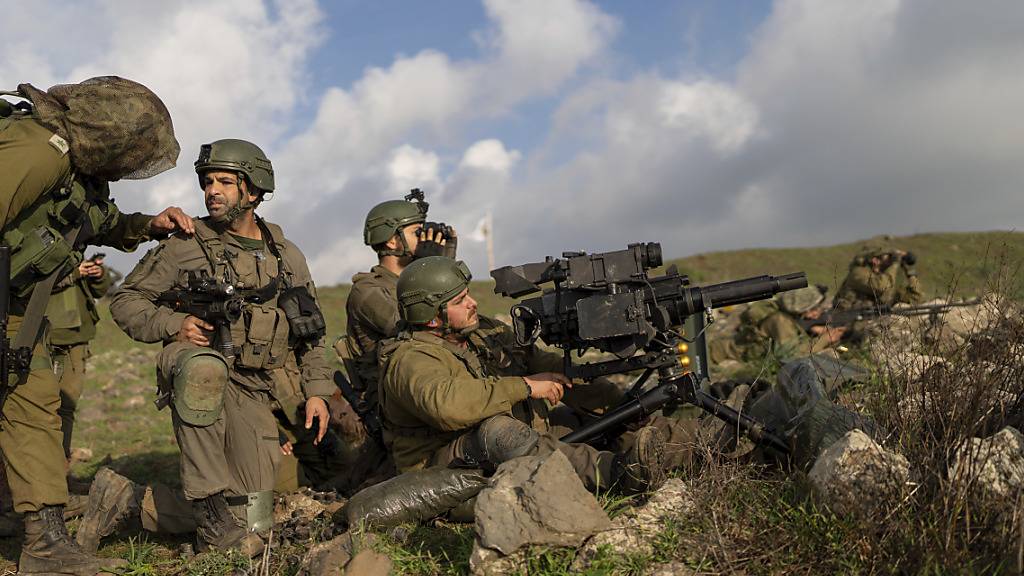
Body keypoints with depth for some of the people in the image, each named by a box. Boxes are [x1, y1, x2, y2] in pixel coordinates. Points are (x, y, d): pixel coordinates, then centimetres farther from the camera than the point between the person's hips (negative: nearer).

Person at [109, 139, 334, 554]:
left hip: (255, 395, 3)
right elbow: (125, 300, 3)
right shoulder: (184, 246, 0)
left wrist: (316, 390, 5)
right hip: (198, 381, -2)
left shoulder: (288, 257, 10)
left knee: (252, 530, -9)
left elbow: (310, 334, 15)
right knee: (204, 365, -42)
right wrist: (172, 324, -14)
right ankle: (211, 505, -30)